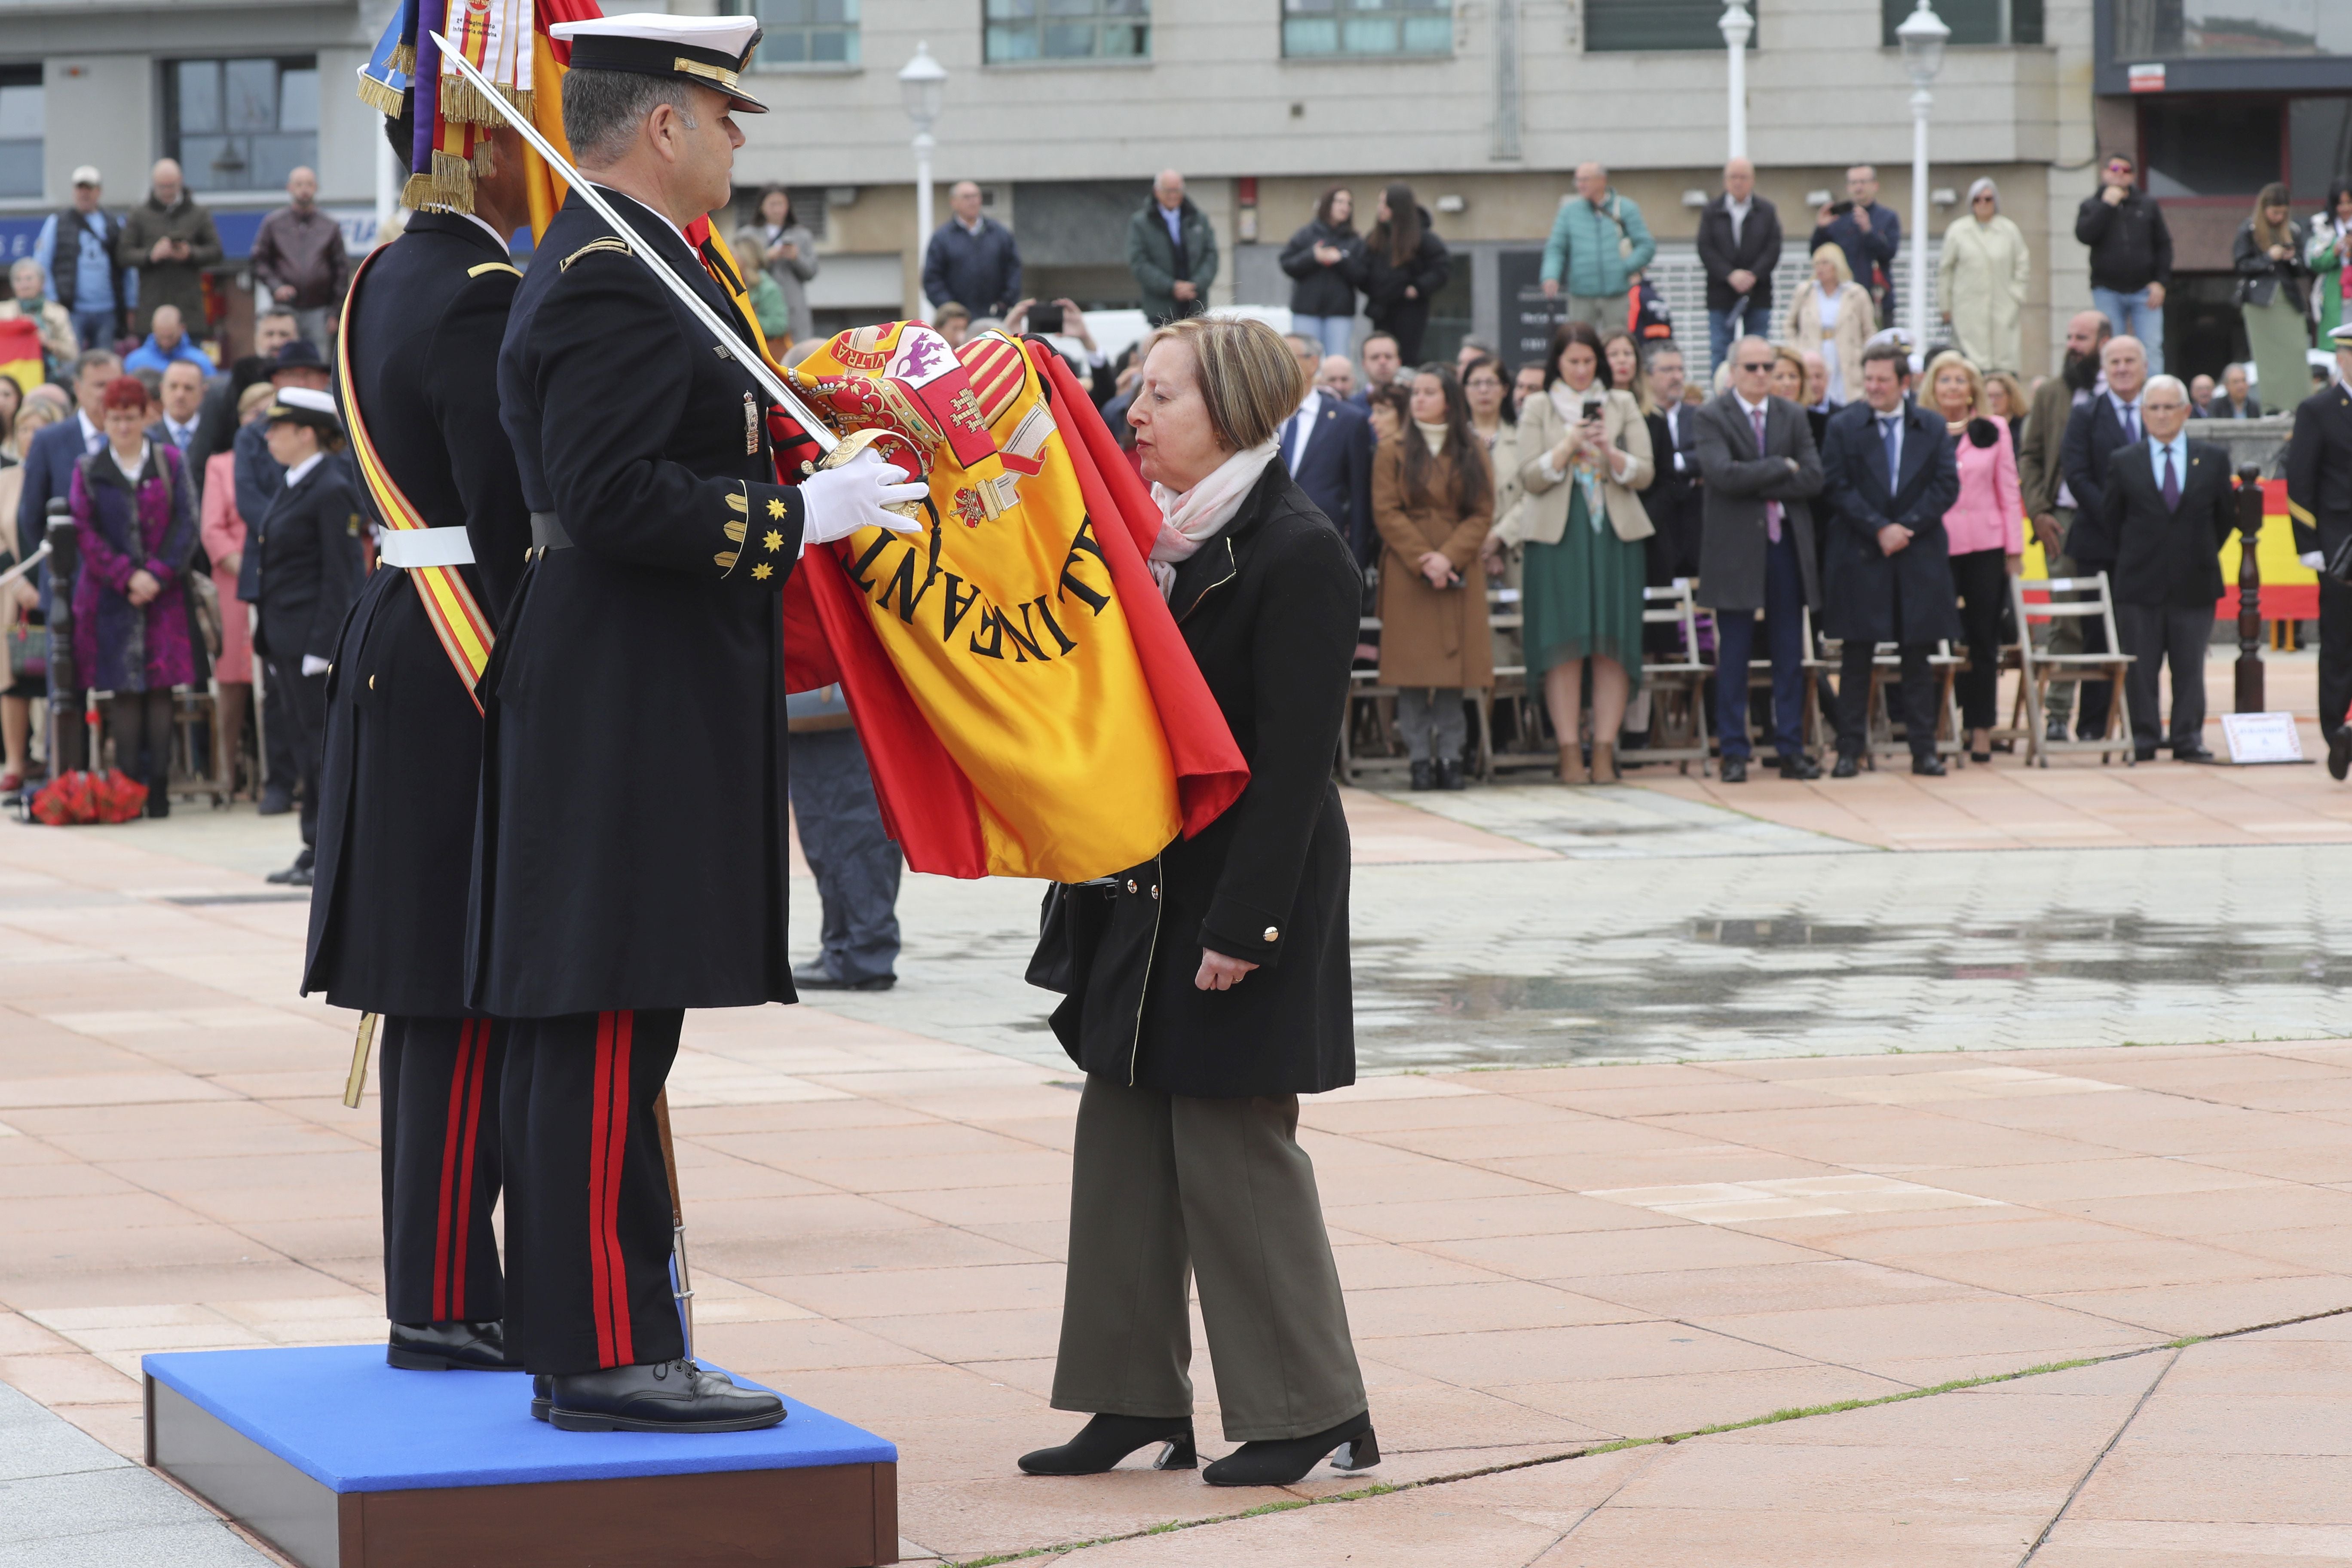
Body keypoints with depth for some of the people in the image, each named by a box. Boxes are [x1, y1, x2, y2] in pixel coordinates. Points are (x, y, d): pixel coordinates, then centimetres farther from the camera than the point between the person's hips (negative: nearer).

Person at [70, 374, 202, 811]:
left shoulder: (170, 463, 7)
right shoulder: (89, 471, 7)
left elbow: (187, 524, 1)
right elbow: (85, 532, 1)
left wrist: (158, 575, -11)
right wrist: (127, 577, -11)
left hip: (164, 593, 0)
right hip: (112, 595, 0)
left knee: (161, 689, -3)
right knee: (125, 691, -3)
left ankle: (158, 787, -1)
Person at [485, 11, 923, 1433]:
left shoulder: (622, 265, 18)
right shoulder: (613, 283, -16)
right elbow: (614, 496, -24)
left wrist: (816, 473, 20)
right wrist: (804, 512, -20)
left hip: (634, 708, 11)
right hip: (629, 714, -11)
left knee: (607, 1035, 12)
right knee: (608, 1031, -8)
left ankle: (597, 1338, 16)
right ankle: (606, 1356, -6)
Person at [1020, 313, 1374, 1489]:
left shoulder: (1296, 553, -14)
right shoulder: (1161, 537, 12)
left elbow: (1292, 758, -18)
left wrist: (1244, 922, -21)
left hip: (1242, 895, -9)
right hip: (1146, 895, 9)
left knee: (1233, 1142, -5)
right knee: (1125, 1137, 9)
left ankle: (1316, 1411, 4)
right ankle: (1137, 1398, 16)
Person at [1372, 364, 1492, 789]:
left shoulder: (1474, 453, 9)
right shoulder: (1393, 451, 6)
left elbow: (1482, 514, 3)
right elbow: (1386, 514, -1)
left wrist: (1449, 558, -11)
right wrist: (1423, 561, -12)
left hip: (1459, 574, 1)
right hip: (1406, 574, -1)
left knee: (1454, 665, -2)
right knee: (1412, 670, -5)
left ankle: (1451, 757, 1)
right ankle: (1420, 759, -2)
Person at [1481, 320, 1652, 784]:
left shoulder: (1622, 405, 12)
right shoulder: (1538, 410, 9)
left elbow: (1644, 473, 5)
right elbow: (1531, 478, 0)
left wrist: (1609, 452, -13)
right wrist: (1569, 446, -13)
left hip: (1615, 534, 1)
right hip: (1557, 536, -1)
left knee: (1613, 646, -4)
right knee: (1564, 645, -6)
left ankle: (1604, 755, -2)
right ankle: (1570, 756, -4)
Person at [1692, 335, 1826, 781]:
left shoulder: (1793, 417, 10)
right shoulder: (1710, 418, -1)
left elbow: (1813, 479, -2)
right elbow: (1724, 475, -17)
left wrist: (1754, 485, -10)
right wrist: (1782, 468, -10)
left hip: (1787, 544, 3)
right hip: (1735, 547, -3)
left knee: (1790, 655, 5)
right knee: (1734, 655, 0)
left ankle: (1791, 749, 10)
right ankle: (1734, 752, 5)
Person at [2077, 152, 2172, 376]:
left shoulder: (2148, 204, 11)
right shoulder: (2092, 206, 9)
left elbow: (2163, 245, 10)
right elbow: (2084, 235, -11)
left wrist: (2161, 282, -1)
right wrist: (2108, 205, -10)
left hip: (2144, 290, 0)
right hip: (2108, 292, 0)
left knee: (2152, 350, -7)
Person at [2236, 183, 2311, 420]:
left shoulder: (2295, 228, 7)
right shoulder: (2249, 230, 0)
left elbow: (2308, 265, 10)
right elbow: (2241, 265, -4)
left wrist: (2293, 258, -11)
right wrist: (2269, 258, -14)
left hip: (2290, 298, 2)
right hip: (2261, 299, -2)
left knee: (2297, 350, -6)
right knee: (2267, 356, -2)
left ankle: (2302, 405, -5)